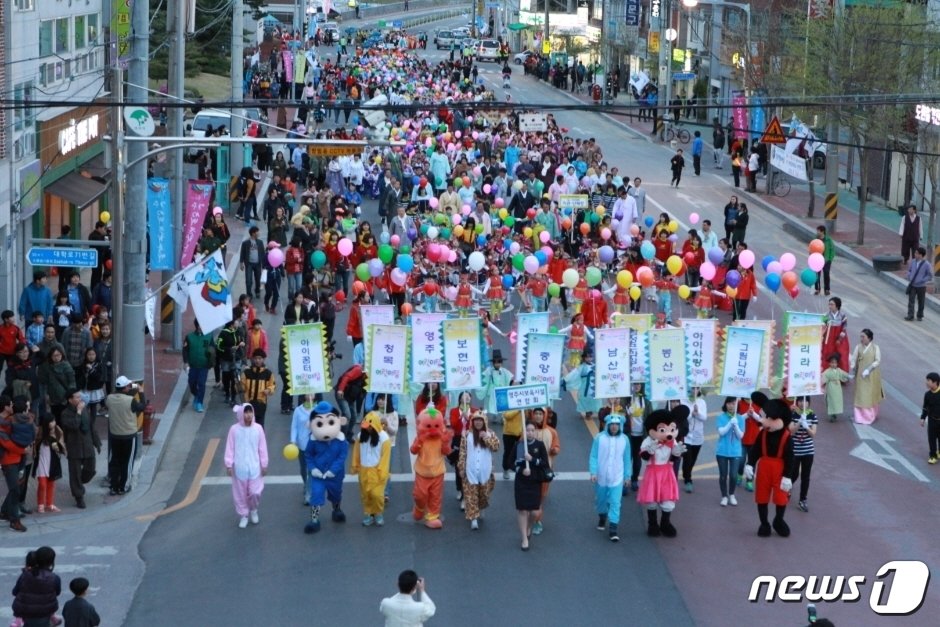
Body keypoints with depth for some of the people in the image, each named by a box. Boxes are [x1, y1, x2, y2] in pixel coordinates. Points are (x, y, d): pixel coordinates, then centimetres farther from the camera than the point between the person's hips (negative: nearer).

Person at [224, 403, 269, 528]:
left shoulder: (258, 428, -5)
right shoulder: (234, 429, -7)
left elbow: (262, 448, 2)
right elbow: (230, 448, -2)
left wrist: (264, 465, 5)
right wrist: (229, 464, -4)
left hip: (254, 467, 0)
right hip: (239, 468, 0)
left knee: (255, 492, -2)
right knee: (240, 493, 8)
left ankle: (254, 510, 28)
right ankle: (244, 516, 26)